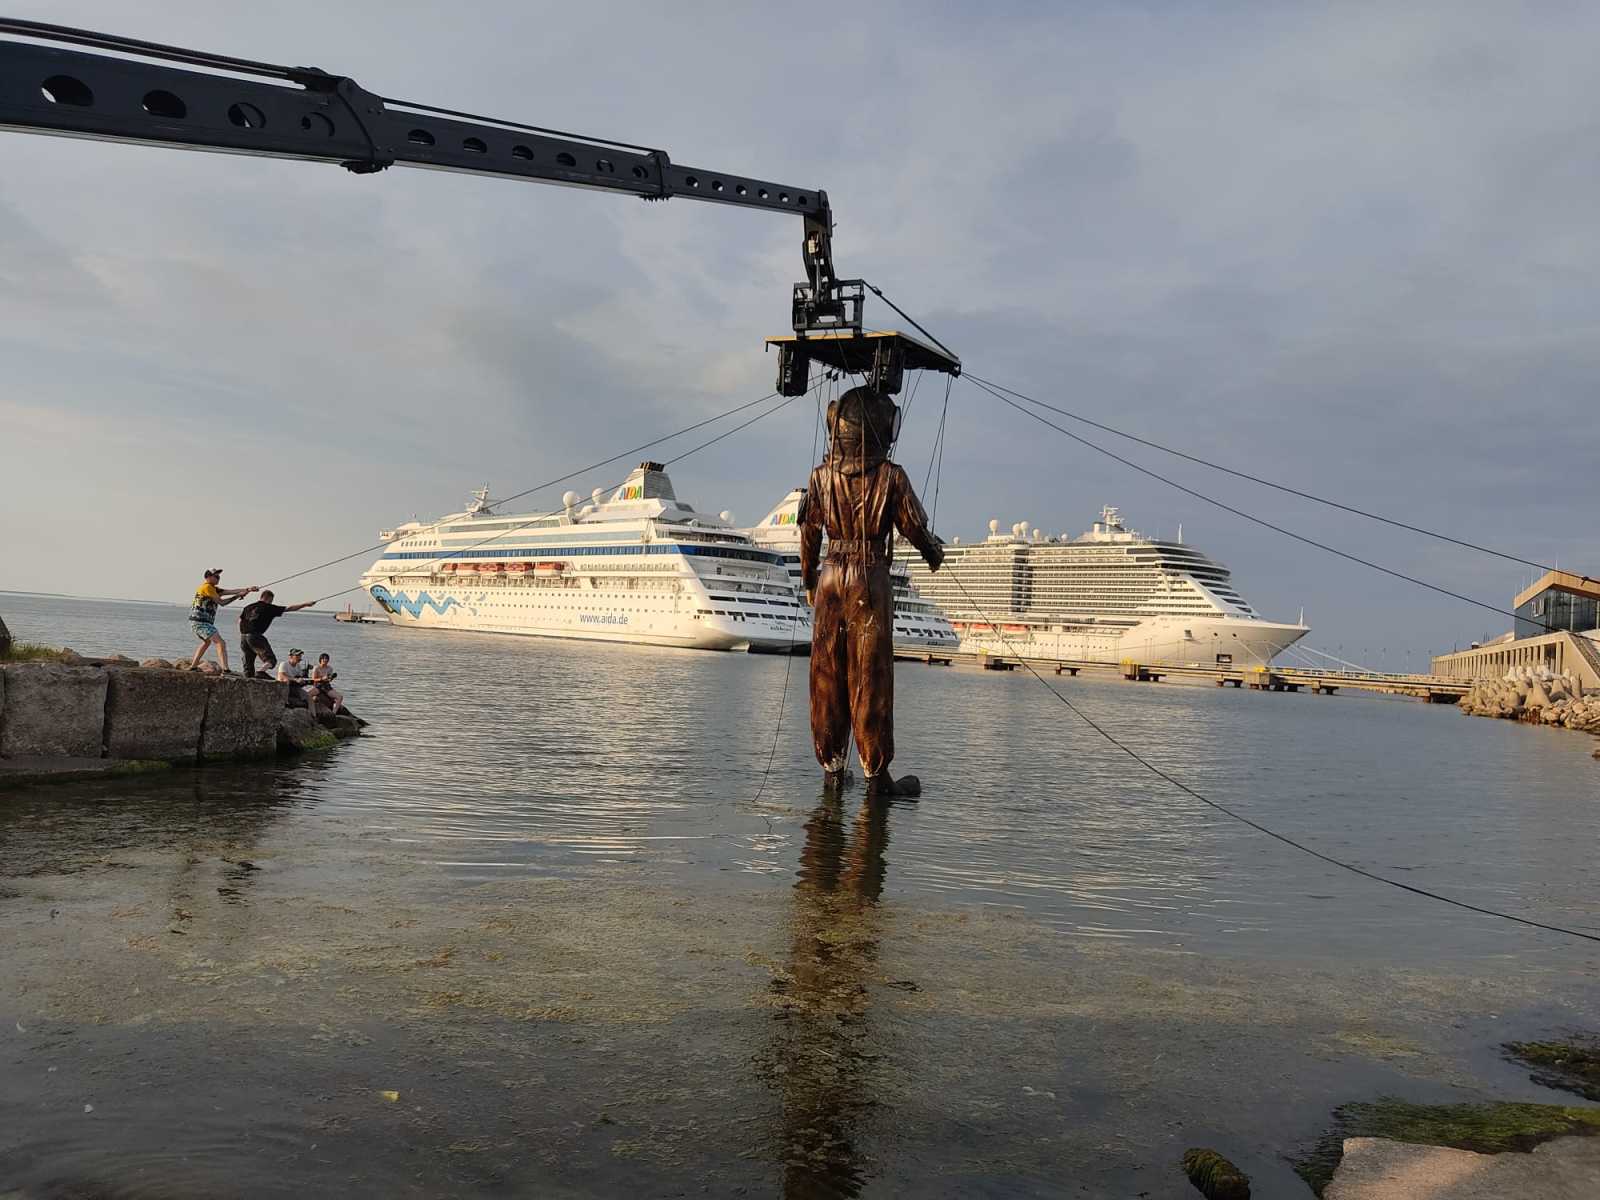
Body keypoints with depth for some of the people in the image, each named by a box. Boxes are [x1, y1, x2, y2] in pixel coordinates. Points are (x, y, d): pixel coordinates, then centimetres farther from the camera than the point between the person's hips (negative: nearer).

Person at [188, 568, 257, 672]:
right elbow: (221, 602, -10)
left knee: (207, 642, 33)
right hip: (201, 622, -11)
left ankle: (193, 667, 37)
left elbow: (229, 591, 9)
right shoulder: (207, 587, -11)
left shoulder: (212, 588, 17)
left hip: (197, 622, 11)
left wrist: (247, 590, 1)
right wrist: (238, 596, -2)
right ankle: (225, 670, -29)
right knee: (221, 643, -17)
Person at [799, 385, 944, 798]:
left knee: (827, 676, 10)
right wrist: (935, 554, 20)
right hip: (871, 582, -3)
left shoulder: (822, 475, 3)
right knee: (870, 679, -1)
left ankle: (831, 767, 15)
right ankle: (876, 774, 2)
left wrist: (809, 580, 21)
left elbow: (810, 532, 8)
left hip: (830, 578, 3)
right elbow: (914, 526, -1)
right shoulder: (891, 476, -7)